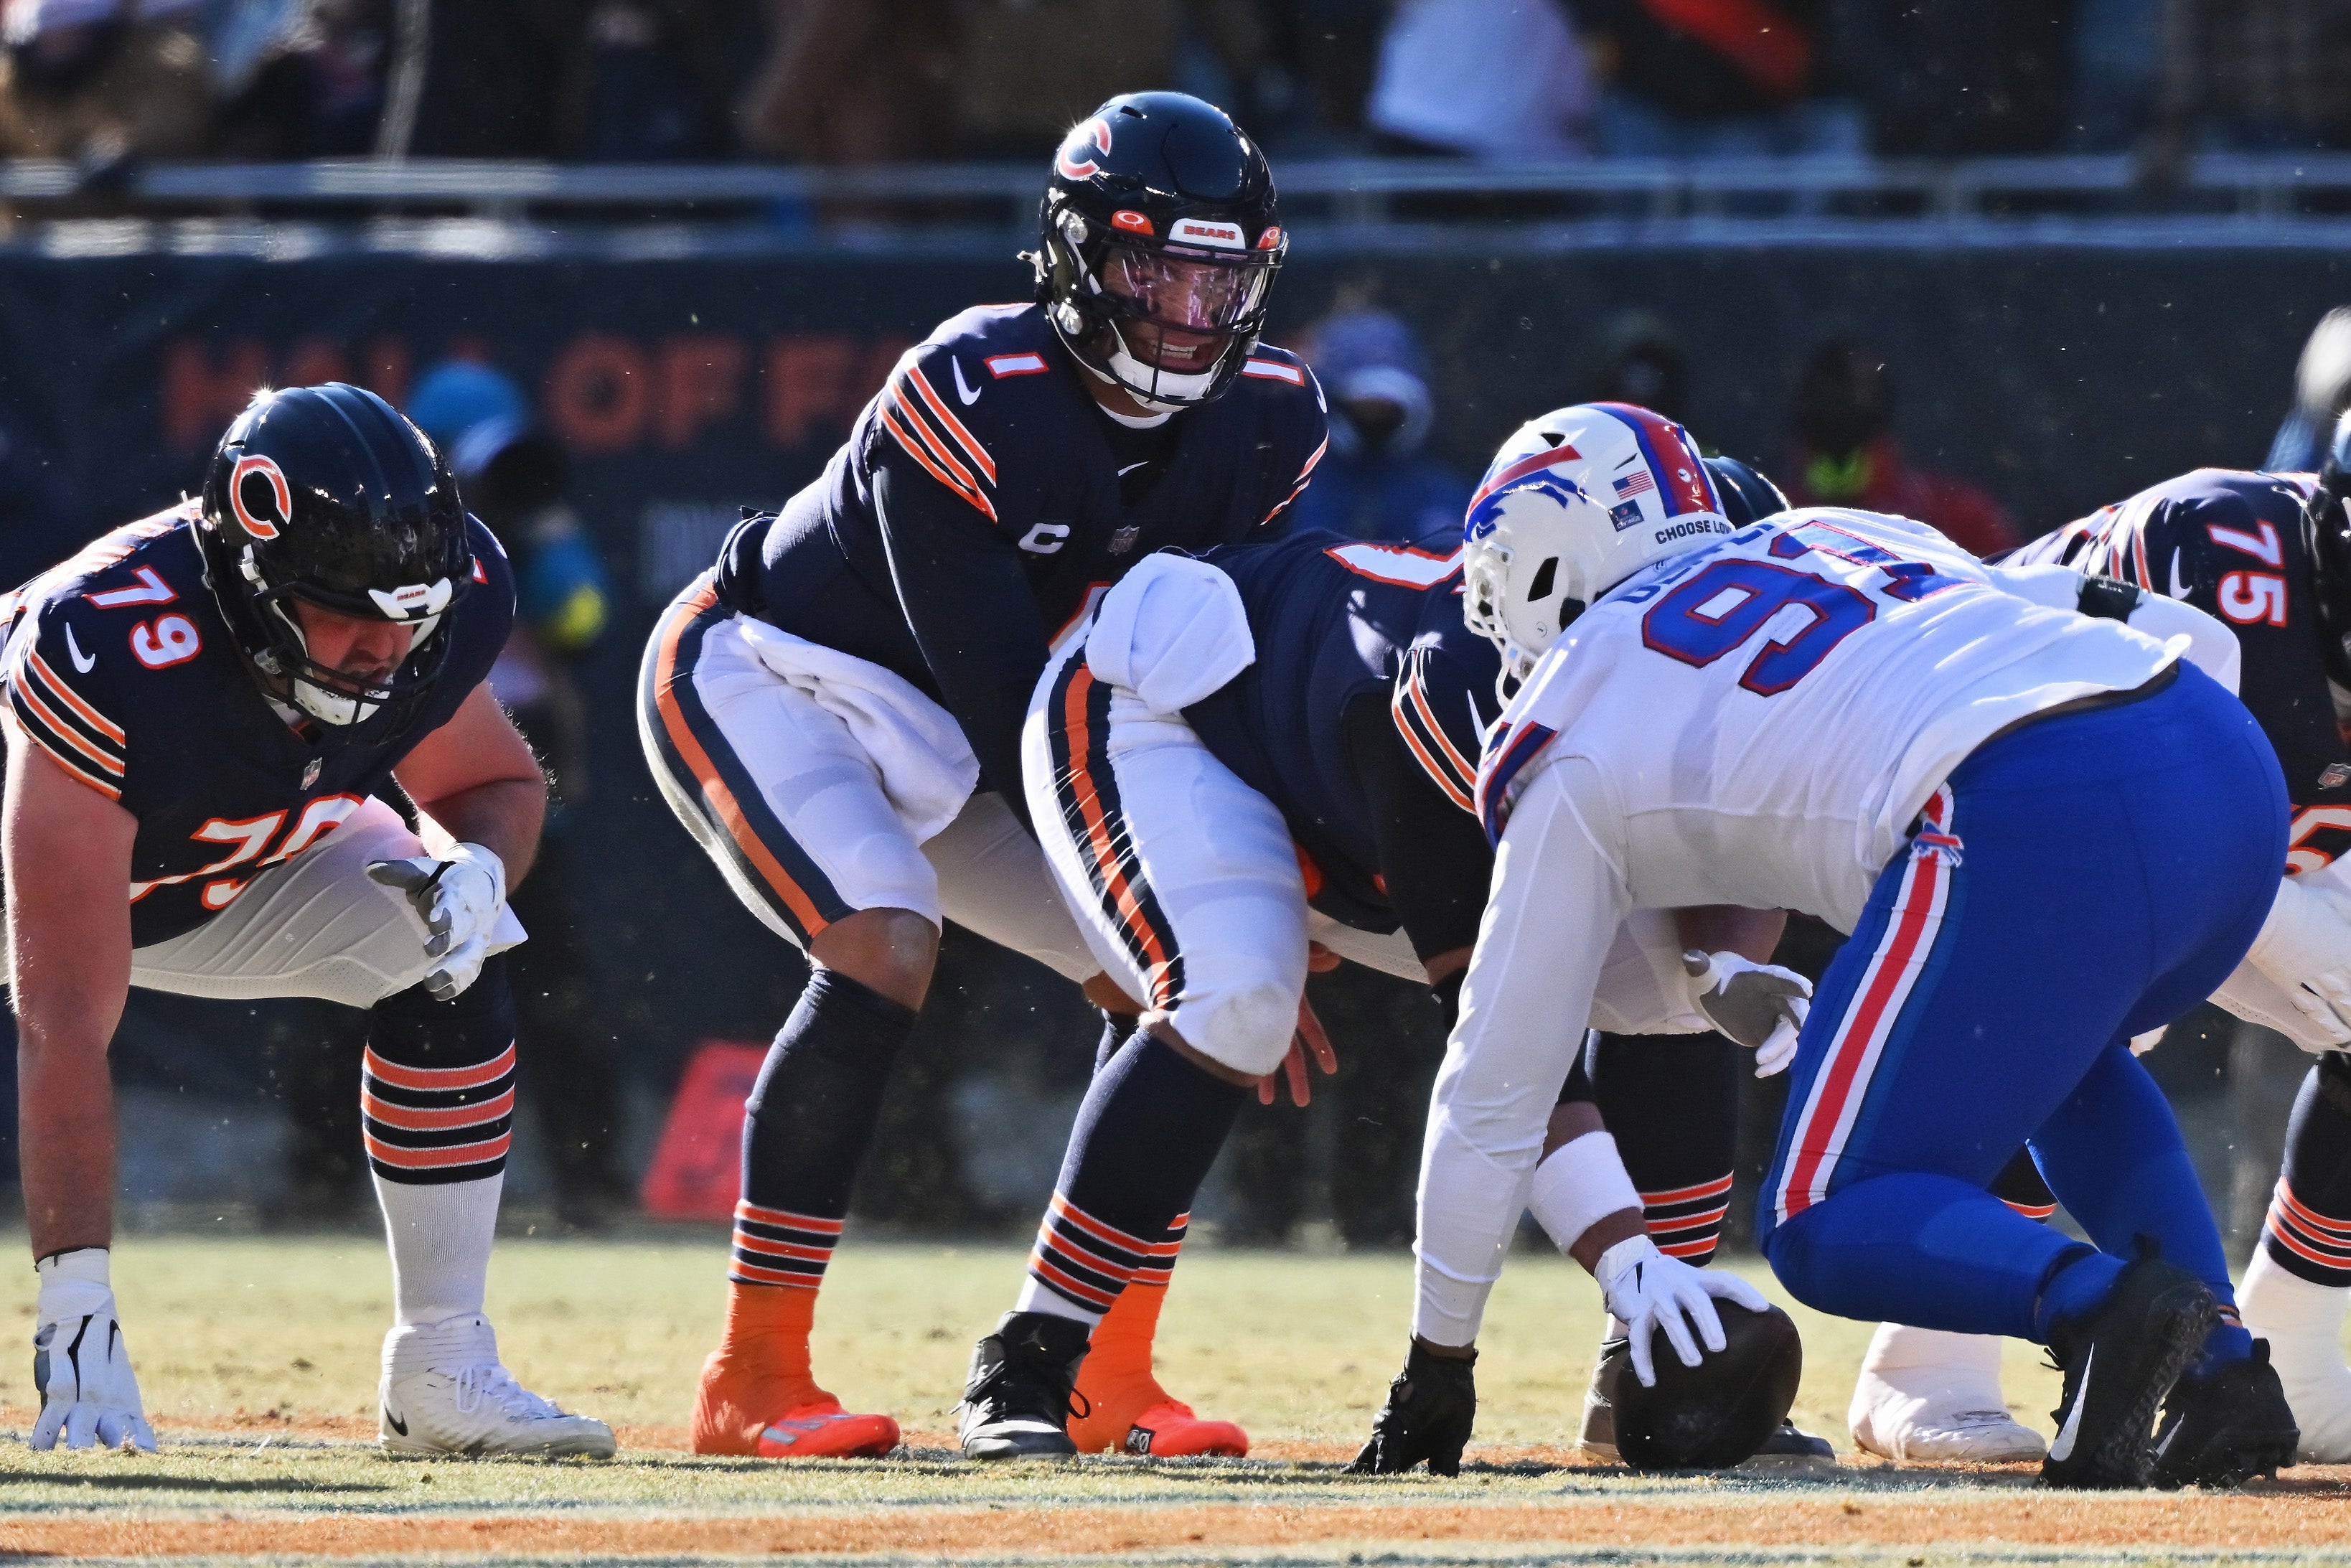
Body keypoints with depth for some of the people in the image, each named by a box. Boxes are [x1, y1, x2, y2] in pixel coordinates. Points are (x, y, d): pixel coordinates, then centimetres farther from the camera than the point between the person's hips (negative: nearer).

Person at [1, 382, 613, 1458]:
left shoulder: (450, 598, -28)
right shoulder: (111, 656, -44)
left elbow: (500, 785, -2)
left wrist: (476, 867, -28)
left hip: (238, 864, 4)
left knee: (450, 969, -15)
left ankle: (442, 1370, -6)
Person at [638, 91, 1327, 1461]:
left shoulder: (1269, 422, -9)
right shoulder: (973, 398, -31)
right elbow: (1004, 696, -28)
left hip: (937, 748, 8)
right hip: (760, 681, -8)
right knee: (886, 947, -30)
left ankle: (1104, 1378, 7)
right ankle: (754, 1384, -26)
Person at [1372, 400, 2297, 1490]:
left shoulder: (1575, 751, 20)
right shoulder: (1856, 536, 35)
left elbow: (1494, 1086, 26)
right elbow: (2198, 636, 31)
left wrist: (1437, 1361, 37)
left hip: (2030, 828, -6)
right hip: (2232, 762, 6)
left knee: (1831, 1233, 8)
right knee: (2055, 1053, 35)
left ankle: (2101, 1300, -21)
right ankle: (2221, 1371, 16)